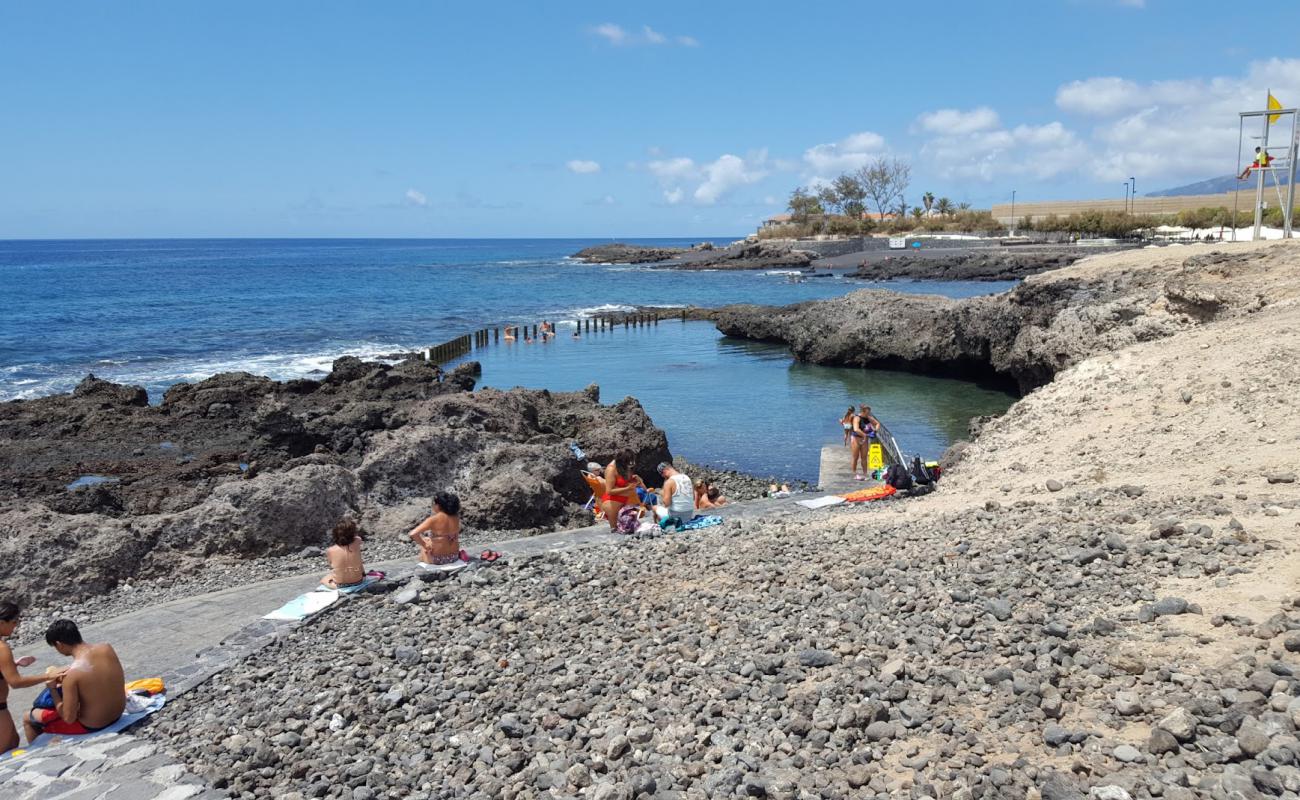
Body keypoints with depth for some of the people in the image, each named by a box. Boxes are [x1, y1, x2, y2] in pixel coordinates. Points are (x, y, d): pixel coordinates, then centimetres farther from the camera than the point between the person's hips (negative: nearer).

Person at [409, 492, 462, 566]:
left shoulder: (434, 519, -20)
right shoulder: (456, 517, -5)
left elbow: (413, 534, -27)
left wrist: (425, 546, -13)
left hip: (437, 559, -4)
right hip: (454, 557, 4)